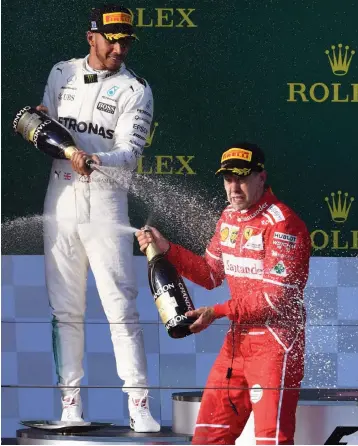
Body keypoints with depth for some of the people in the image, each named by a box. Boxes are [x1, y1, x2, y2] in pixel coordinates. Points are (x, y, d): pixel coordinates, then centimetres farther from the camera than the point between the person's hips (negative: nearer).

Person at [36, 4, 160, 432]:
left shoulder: (135, 90, -2)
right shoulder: (62, 74, 11)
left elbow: (130, 152, -12)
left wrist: (95, 160, -32)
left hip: (105, 200, -4)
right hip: (60, 199, 4)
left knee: (121, 306, -9)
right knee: (65, 308, 5)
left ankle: (139, 405, -9)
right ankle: (70, 402, 10)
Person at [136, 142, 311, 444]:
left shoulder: (282, 224, -16)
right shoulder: (229, 218, 12)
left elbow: (275, 297, -20)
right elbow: (212, 274, 20)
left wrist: (217, 312, -20)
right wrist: (168, 250, 9)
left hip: (276, 341, -9)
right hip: (237, 339, 9)